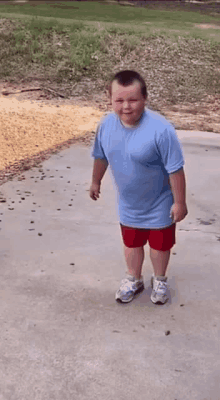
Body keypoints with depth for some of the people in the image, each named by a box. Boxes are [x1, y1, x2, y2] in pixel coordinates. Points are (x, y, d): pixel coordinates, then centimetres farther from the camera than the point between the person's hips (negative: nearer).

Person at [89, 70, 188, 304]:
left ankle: (159, 281, 46)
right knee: (131, 244, 23)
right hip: (128, 206, 4)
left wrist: (179, 202, -16)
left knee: (160, 245, 19)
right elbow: (101, 156, 4)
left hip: (159, 206, -3)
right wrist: (96, 182, 17)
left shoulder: (161, 129, -31)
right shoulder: (106, 125, -15)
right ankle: (133, 279, 49)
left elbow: (175, 169, -22)